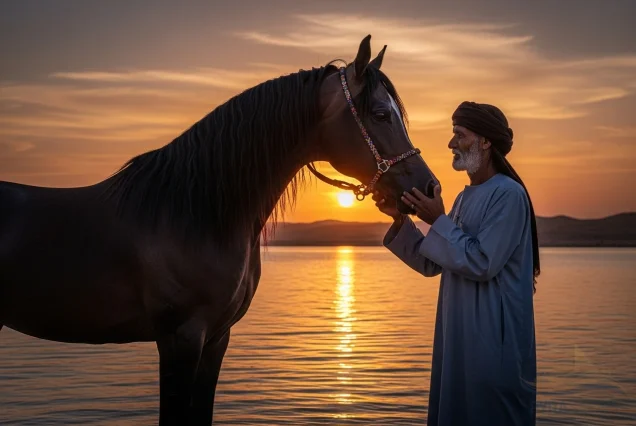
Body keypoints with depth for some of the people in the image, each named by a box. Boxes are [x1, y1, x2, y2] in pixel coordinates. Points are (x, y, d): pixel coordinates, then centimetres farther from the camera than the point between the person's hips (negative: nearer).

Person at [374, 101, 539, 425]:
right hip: (459, 334, 9)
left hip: (494, 336, -8)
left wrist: (438, 222, -15)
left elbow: (482, 265, -21)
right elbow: (431, 264, 11)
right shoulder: (466, 197, 13)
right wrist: (400, 219, 1)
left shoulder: (508, 194, -13)